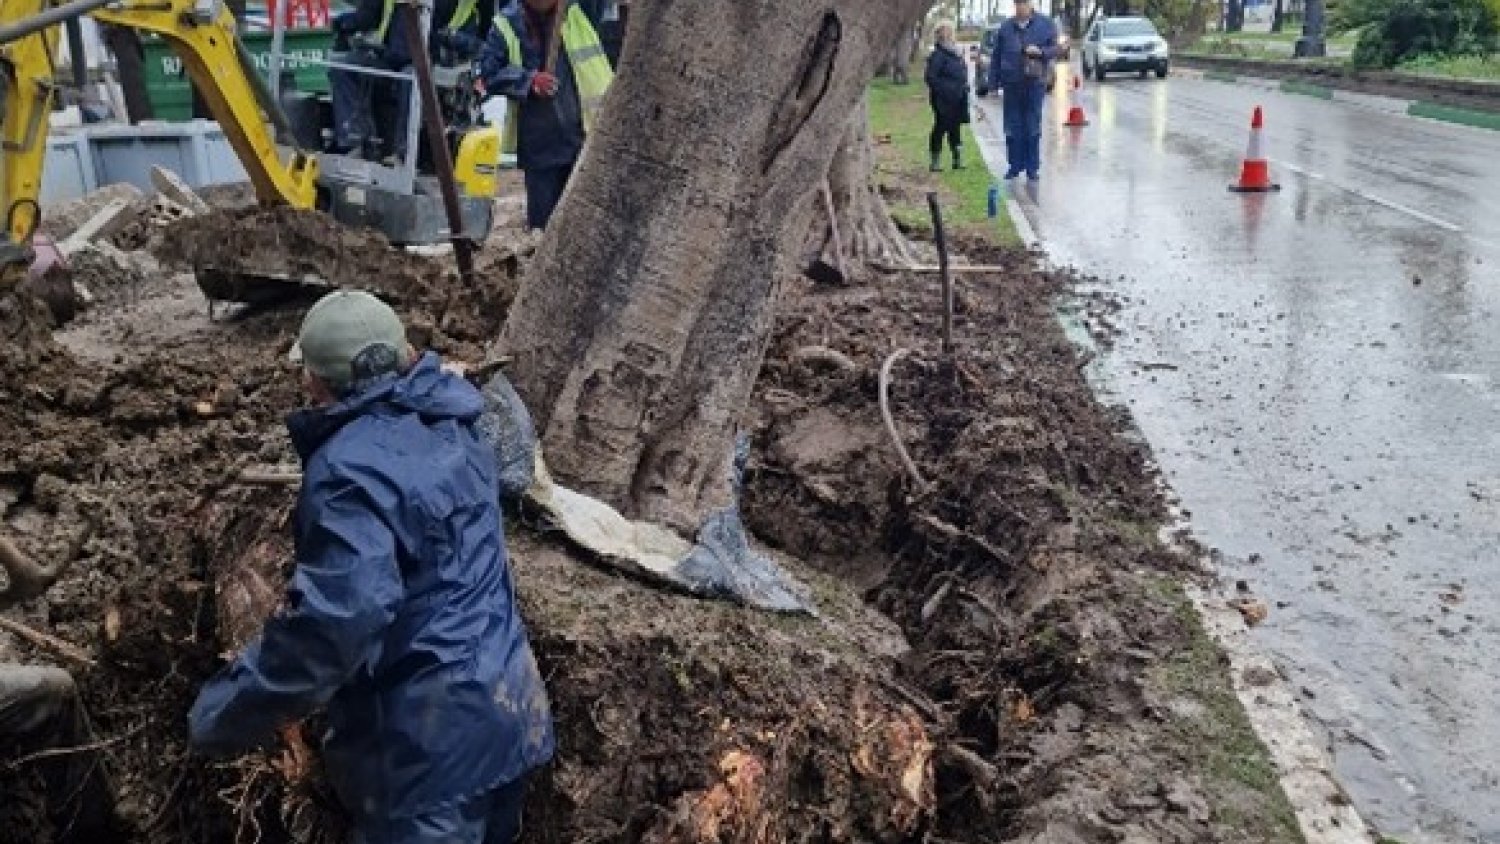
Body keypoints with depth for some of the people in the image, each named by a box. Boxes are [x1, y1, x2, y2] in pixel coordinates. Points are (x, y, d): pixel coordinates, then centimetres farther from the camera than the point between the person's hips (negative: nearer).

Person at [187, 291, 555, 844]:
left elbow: (337, 617, -32)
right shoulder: (449, 425, 6)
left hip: (434, 742, -9)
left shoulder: (353, 467, -23)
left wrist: (223, 715, -21)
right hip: (508, 706, 9)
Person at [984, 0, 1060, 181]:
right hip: (1011, 84, 2)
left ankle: (1032, 167, 10)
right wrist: (993, 83, 5)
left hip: (1035, 84, -1)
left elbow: (1055, 49, 4)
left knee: (1033, 128, 2)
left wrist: (1040, 51, -17)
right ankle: (1015, 165, 14)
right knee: (1013, 128, 5)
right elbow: (996, 57, 9)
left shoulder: (1045, 24, 2)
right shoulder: (1006, 28, 6)